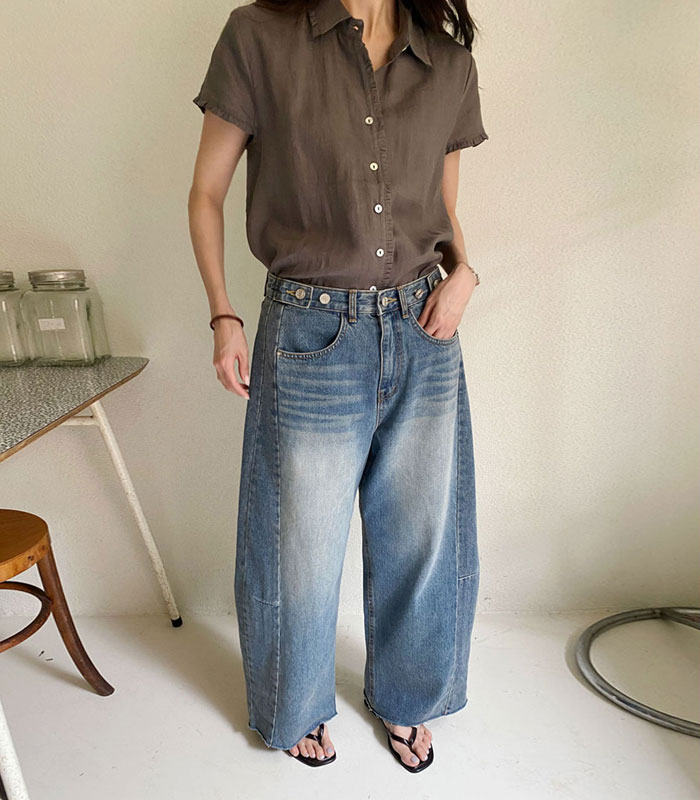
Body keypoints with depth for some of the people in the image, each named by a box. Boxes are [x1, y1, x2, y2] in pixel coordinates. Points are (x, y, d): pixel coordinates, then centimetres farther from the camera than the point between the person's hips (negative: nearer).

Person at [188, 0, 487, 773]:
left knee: (421, 538, 16)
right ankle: (301, 707, 43)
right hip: (312, 338, -3)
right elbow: (206, 193, 1)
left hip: (423, 334, 4)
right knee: (303, 550, 12)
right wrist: (223, 317, -8)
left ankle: (404, 698, 45)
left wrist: (462, 272, -5)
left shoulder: (450, 65, 7)